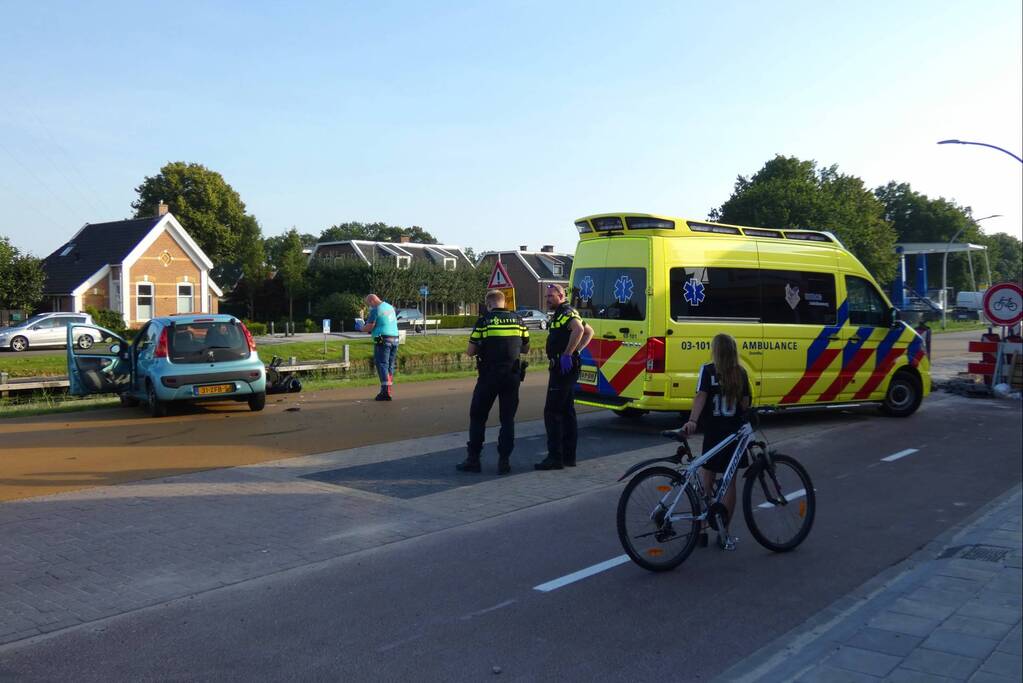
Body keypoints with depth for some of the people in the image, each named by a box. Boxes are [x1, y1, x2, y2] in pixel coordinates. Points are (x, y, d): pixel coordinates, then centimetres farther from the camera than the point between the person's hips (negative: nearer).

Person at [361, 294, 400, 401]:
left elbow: (369, 327, -11)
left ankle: (385, 391, -16)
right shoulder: (390, 307, 16)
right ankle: (388, 390, 11)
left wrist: (362, 328, 9)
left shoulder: (375, 310, -8)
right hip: (395, 338, 7)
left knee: (382, 365, -7)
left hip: (383, 340, -7)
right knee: (390, 365, 11)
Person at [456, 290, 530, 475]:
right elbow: (526, 349, 13)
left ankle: (473, 459, 9)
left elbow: (470, 351, -4)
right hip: (512, 376, 3)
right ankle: (504, 461, 7)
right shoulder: (518, 321, 5)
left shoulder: (484, 322, -6)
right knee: (508, 419, 10)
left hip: (489, 376, -3)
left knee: (478, 417, 9)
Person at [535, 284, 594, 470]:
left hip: (563, 368, -11)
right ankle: (569, 456, 18)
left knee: (552, 412, -9)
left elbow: (579, 329, -33)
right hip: (564, 369, 11)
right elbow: (589, 331, 28)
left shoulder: (566, 313, -12)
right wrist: (577, 350, 16)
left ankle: (555, 457, -8)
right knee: (567, 412, 13)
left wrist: (567, 354, -29)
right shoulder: (559, 315, 20)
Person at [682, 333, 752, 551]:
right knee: (730, 483, 8)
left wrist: (693, 421, -27)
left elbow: (701, 396, -18)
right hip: (736, 433, 3)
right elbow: (745, 404, 5)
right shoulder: (741, 373, 4)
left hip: (713, 434, -3)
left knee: (706, 484, 6)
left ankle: (702, 529, 9)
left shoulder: (707, 370, -6)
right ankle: (724, 533, 13)